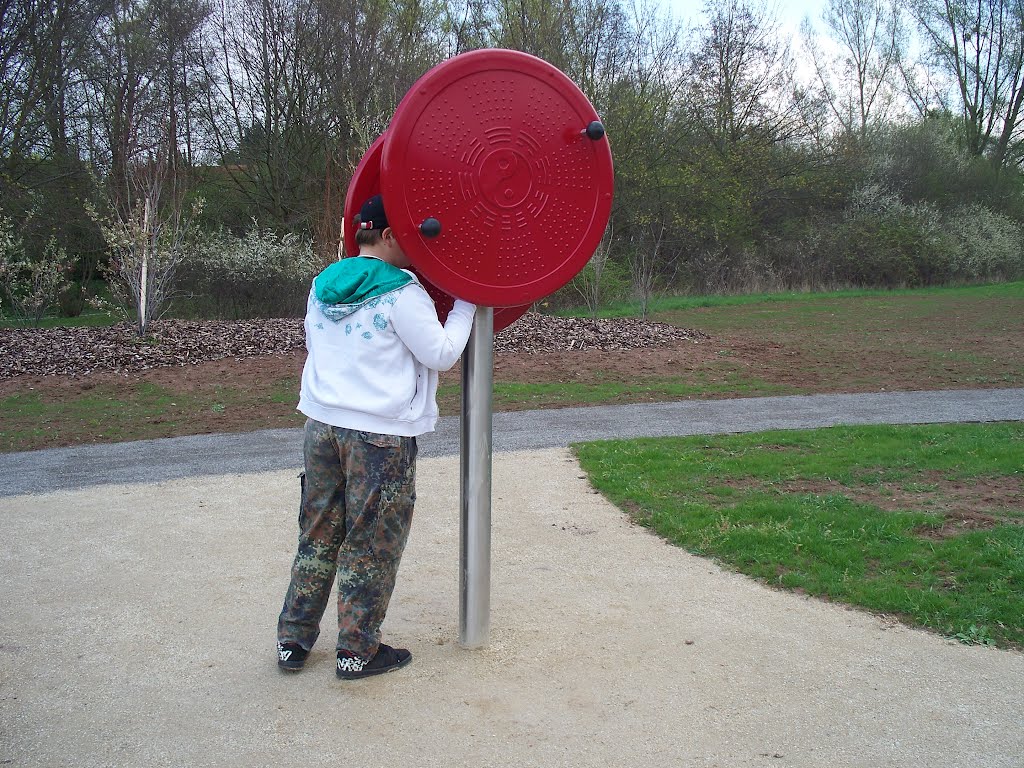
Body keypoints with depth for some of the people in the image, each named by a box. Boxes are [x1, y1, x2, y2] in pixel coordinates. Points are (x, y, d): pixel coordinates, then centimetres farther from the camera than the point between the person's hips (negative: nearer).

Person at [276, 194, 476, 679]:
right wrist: (465, 304, 2)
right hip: (381, 435, -6)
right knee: (371, 546, 6)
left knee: (318, 535, 16)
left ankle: (292, 641, 24)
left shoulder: (323, 285, 9)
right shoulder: (401, 293, -13)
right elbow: (441, 354, -8)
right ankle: (358, 652, 16)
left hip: (321, 424, 7)